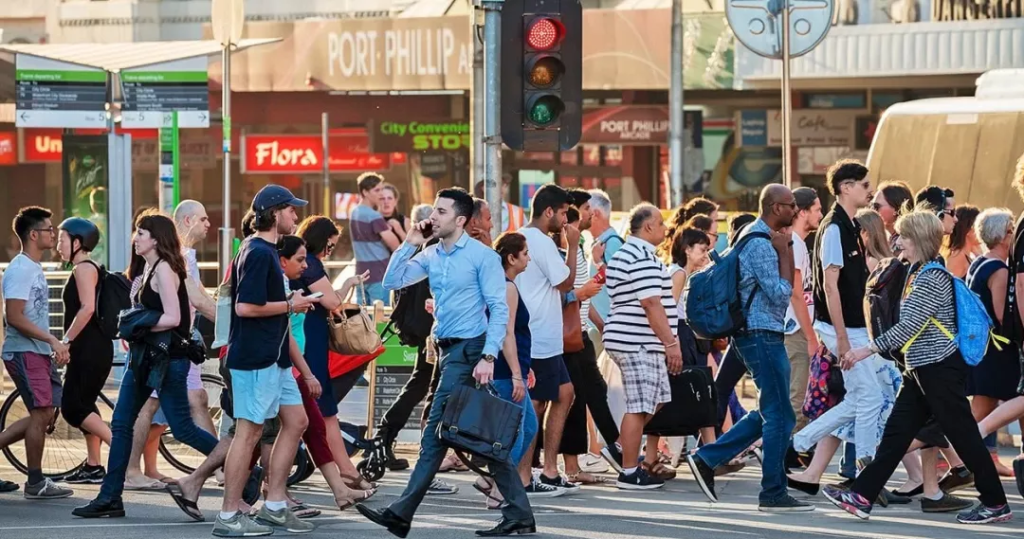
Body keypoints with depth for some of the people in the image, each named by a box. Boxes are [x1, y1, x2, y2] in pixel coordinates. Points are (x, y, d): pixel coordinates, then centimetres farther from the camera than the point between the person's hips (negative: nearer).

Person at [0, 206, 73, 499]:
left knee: (44, 414, 7)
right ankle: (36, 483, 0)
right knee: (41, 413, -7)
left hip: (40, 352, 10)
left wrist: (56, 345, 16)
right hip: (24, 351, -10)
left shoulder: (34, 268, 16)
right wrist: (53, 340, -22)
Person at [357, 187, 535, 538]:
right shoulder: (431, 256, 12)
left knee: (435, 433, -8)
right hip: (448, 350, 8)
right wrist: (409, 244, 0)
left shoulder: (482, 256, -10)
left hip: (468, 350, -8)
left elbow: (499, 310, -13)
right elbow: (392, 281, 8)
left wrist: (489, 357, -21)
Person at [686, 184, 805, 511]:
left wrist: (786, 248, 9)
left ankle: (707, 459, 14)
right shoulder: (760, 244, -16)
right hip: (762, 334, -10)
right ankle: (773, 494, -1)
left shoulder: (759, 238, 16)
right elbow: (780, 293, -20)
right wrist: (784, 251, -13)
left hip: (760, 334, 10)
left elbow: (787, 288, 19)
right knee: (779, 416, -5)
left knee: (769, 413, 15)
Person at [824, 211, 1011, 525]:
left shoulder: (933, 278, -17)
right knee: (896, 432, 7)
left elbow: (910, 325, -24)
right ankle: (862, 496, 6)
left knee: (963, 435, -3)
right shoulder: (919, 274, 14)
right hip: (923, 370, 10)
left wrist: (868, 350, -24)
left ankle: (996, 504, 5)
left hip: (941, 369, -10)